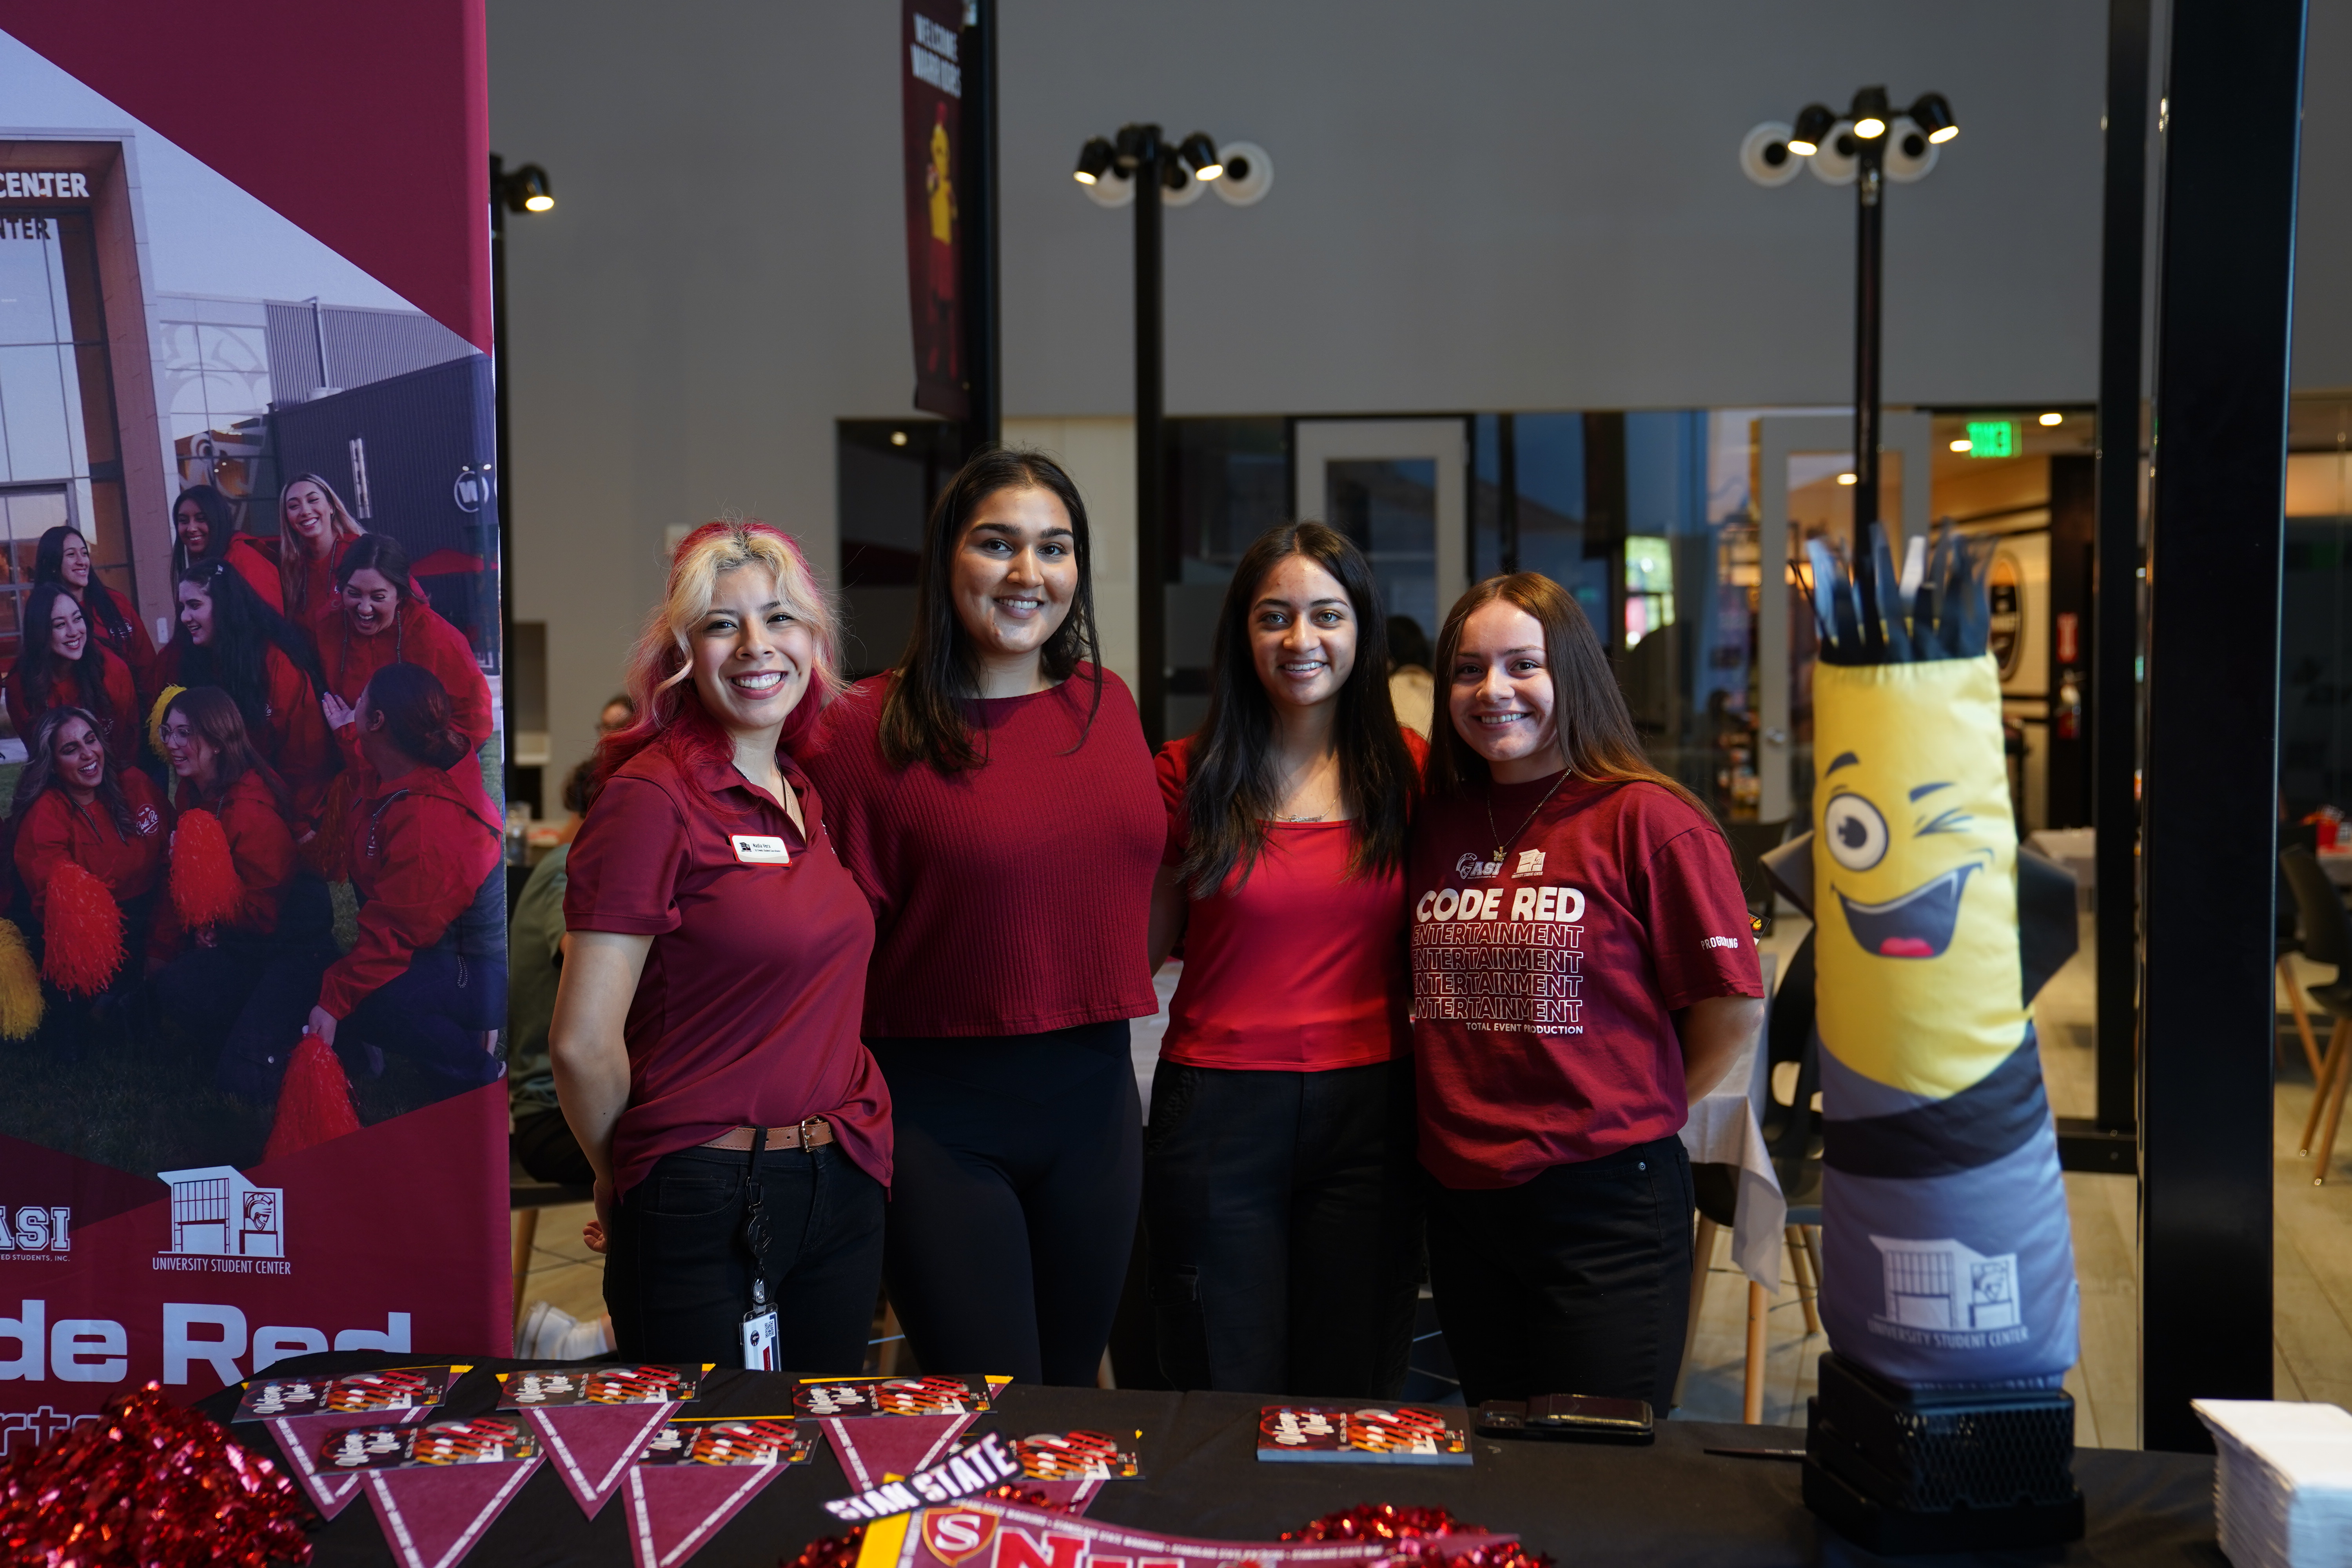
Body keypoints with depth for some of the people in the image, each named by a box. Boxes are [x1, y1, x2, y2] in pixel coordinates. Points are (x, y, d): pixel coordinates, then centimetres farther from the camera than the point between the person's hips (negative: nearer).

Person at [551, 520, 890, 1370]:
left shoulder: (805, 798, 10)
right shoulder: (652, 797, -14)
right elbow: (584, 1044, -16)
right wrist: (623, 1181, -1)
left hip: (843, 1194, 7)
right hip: (703, 1207, -7)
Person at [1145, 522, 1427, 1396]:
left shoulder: (1411, 771, 3)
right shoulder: (1189, 775, 0)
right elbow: (1138, 948, 5)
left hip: (1367, 1106, 1)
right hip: (1219, 1112, -1)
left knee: (1354, 1401, 11)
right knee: (1226, 1413, 8)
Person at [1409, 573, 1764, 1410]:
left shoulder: (1649, 819, -11)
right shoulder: (1436, 820, 6)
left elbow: (1732, 1006, -8)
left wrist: (1631, 1113, 2)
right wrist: (1470, 1106, 8)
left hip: (1605, 1203, -5)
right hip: (1461, 1196, 5)